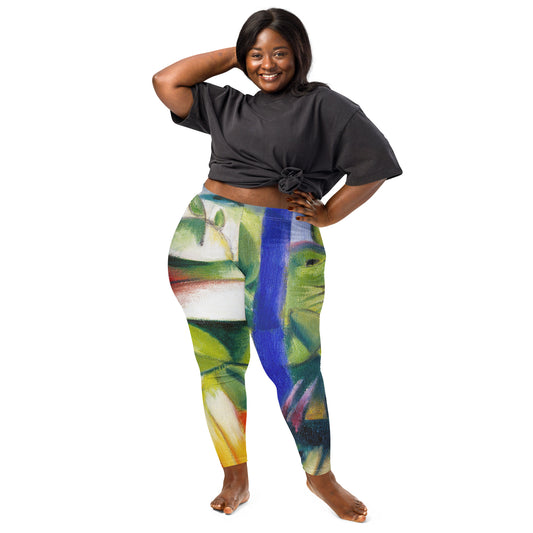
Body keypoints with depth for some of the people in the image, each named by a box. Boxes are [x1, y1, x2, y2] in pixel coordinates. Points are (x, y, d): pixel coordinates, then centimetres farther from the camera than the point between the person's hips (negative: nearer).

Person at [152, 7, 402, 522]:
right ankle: (235, 478, 21)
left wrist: (327, 214, 1)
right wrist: (232, 55, 10)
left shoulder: (325, 106, 4)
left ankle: (320, 475, 21)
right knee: (218, 362, 6)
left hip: (282, 246, -3)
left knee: (294, 365, -1)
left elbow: (375, 165, 2)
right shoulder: (227, 105, 16)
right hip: (207, 241, 4)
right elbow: (166, 82, 9)